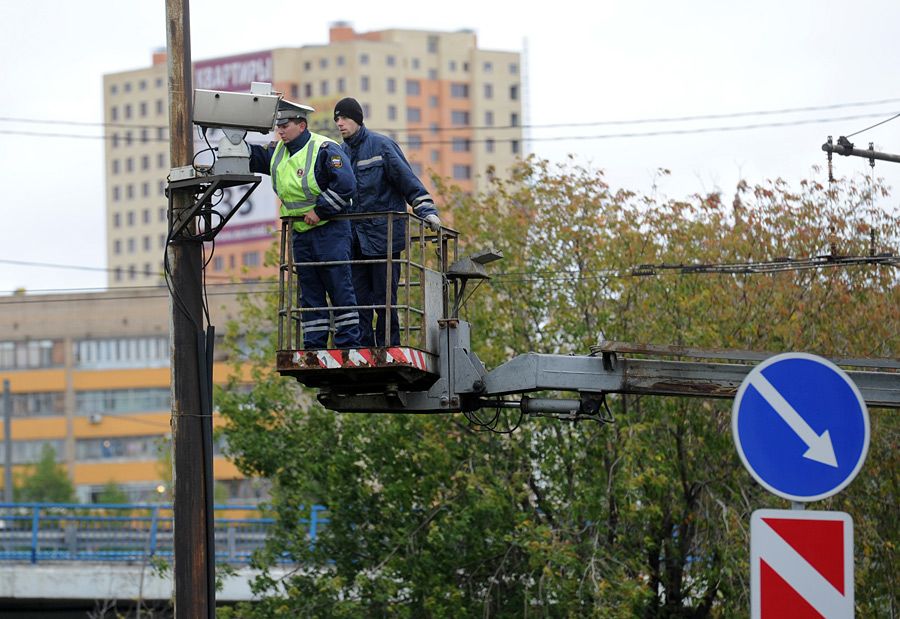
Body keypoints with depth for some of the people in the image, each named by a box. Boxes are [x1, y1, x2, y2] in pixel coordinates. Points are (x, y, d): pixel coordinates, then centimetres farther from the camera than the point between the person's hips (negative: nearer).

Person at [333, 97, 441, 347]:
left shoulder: (381, 145, -4)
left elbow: (408, 180, -7)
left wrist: (426, 211, -15)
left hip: (383, 234, -6)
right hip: (355, 238, 6)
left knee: (384, 296, -3)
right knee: (358, 296, 2)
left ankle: (389, 347, 2)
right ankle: (363, 346, 4)